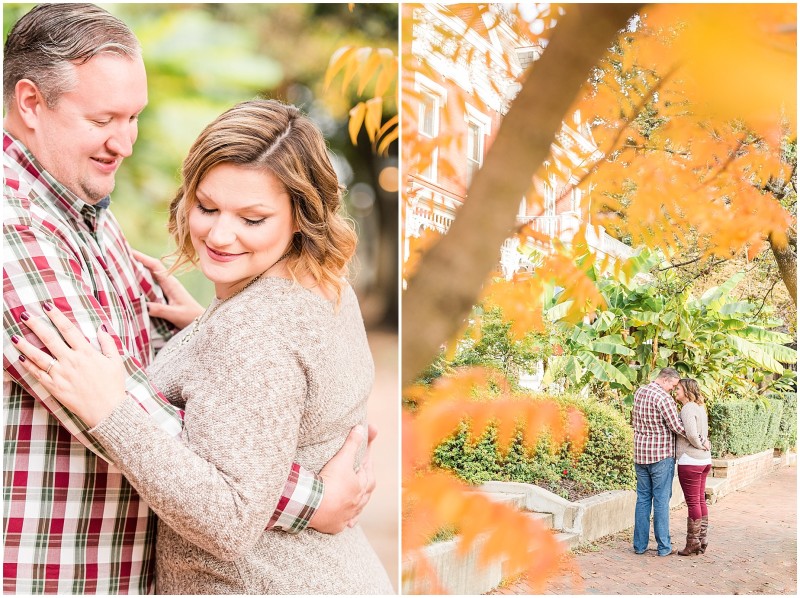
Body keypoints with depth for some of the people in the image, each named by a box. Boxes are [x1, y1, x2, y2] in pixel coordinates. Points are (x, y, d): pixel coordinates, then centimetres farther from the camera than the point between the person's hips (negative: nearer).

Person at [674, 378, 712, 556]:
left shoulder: (688, 409, -14)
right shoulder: (699, 408, 15)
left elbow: (691, 434, -24)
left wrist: (700, 446, -8)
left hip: (690, 461, -9)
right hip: (704, 460, 9)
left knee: (693, 503, -2)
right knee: (701, 501, 13)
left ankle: (693, 543, 4)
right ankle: (702, 541, 19)